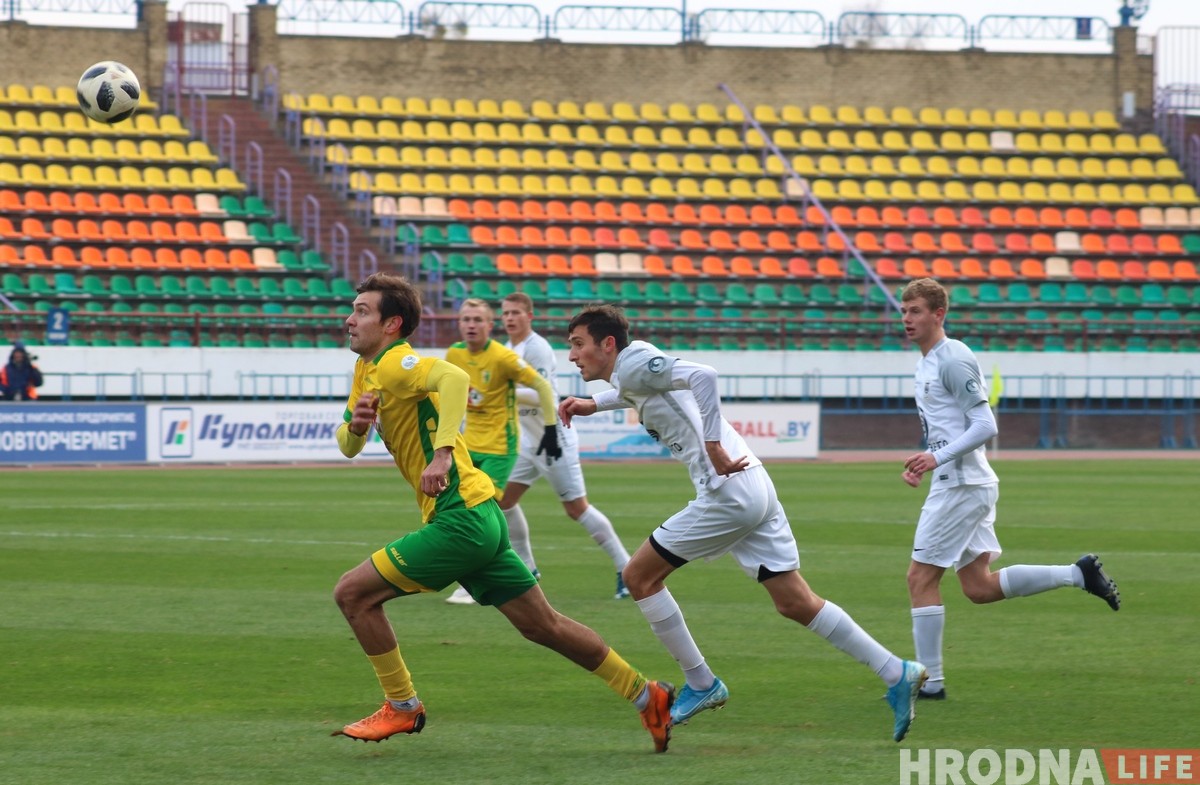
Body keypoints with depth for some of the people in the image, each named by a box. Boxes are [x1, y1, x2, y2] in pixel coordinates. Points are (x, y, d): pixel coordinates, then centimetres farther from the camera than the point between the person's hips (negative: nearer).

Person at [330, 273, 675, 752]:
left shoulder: (394, 363, -13)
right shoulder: (365, 370, 16)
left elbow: (454, 377, -33)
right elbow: (348, 447, 21)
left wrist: (441, 451, -38)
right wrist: (356, 425, -1)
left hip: (460, 519, -10)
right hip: (477, 518, 10)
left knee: (354, 592, -8)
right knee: (543, 626, 14)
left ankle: (402, 708, 3)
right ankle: (646, 695, 20)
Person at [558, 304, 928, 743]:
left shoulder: (632, 365, -9)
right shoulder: (632, 373, 19)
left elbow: (701, 375, -25)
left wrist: (713, 443, -27)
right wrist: (594, 404, 34)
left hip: (727, 493, -10)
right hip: (754, 490, 10)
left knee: (640, 576, 2)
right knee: (795, 603, 9)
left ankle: (701, 685, 9)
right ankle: (897, 674, 5)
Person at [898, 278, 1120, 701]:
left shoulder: (953, 360, -14)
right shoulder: (927, 363, 16)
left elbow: (985, 426, -19)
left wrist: (938, 458, -26)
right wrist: (922, 462, 13)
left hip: (960, 486, -10)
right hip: (966, 486, 10)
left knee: (921, 578, -6)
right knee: (980, 587, 11)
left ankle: (930, 680, -1)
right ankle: (1079, 574, 14)